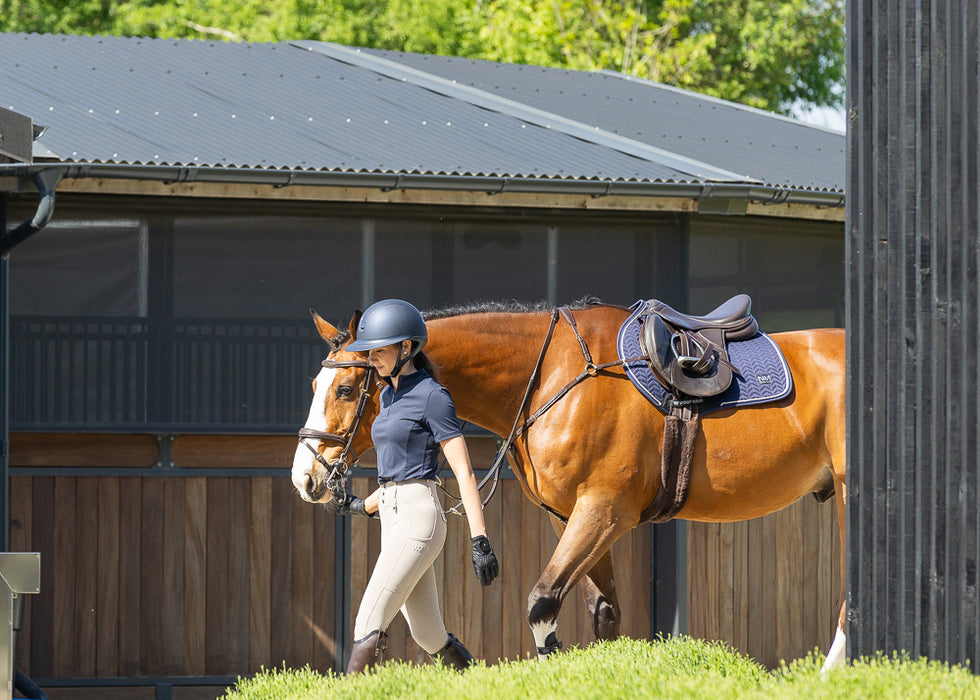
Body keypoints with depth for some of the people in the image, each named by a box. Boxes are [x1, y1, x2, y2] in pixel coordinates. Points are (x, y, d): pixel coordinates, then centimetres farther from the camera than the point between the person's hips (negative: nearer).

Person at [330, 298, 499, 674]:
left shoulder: (432, 397, -10)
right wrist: (364, 506, 25)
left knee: (369, 625, -15)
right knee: (429, 635, 11)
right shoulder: (389, 395, 15)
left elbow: (464, 473, -13)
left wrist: (480, 540, -19)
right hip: (393, 517, 9)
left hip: (418, 517, -9)